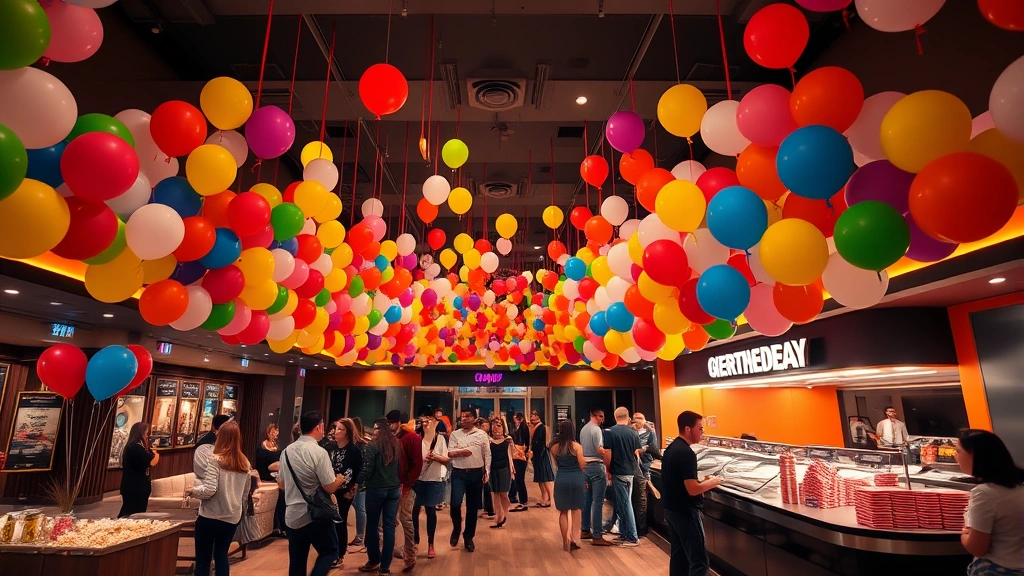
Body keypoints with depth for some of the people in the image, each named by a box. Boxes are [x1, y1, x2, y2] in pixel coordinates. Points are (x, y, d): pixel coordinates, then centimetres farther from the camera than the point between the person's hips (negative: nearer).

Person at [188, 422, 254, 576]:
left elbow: (209, 490, -19)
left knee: (203, 560, 10)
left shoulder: (215, 460, -14)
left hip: (210, 517, -5)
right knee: (221, 556, 19)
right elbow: (245, 494, 9)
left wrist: (193, 490, -1)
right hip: (233, 517, 5)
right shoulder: (245, 463, 2)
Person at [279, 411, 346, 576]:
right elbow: (330, 488, -16)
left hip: (292, 516, 6)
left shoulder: (287, 451, 3)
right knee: (330, 551, 11)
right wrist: (340, 479, 3)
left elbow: (281, 483, 15)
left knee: (296, 563, 14)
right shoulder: (319, 452, -18)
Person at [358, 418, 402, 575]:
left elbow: (368, 469, -12)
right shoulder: (397, 444, 6)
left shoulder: (373, 445, -10)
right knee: (389, 526, 7)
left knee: (372, 525, 11)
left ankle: (374, 561, 21)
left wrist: (358, 482, 2)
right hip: (394, 489, 5)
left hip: (376, 489, -4)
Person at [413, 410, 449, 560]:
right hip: (418, 479, 1)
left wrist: (436, 457, -19)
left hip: (435, 480, 0)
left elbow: (446, 459, -1)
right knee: (414, 510, 4)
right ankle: (415, 541, 25)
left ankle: (430, 544, 17)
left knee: (431, 510, 3)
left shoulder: (440, 439, -1)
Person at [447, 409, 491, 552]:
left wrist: (486, 472, -4)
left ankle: (468, 537, 24)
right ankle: (456, 529, 17)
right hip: (458, 473, 0)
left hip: (476, 473, 0)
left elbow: (487, 454, 2)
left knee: (472, 507, 8)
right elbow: (449, 453, 0)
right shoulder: (455, 434, 4)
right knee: (455, 503, -13)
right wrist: (460, 452, -19)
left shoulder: (481, 434, 1)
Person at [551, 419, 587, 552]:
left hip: (561, 480, 1)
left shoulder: (555, 447, -2)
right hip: (576, 479, -1)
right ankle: (575, 538, 12)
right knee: (576, 509, 18)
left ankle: (566, 542, 17)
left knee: (563, 511, 14)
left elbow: (556, 464, 8)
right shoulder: (576, 446, -10)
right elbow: (582, 465, -9)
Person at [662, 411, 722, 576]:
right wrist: (713, 482, -8)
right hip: (684, 512, -9)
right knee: (699, 560, -3)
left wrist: (702, 481, 10)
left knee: (679, 554, 16)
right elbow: (692, 490, -23)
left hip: (671, 508, 9)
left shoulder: (671, 448, 7)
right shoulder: (686, 453, -21)